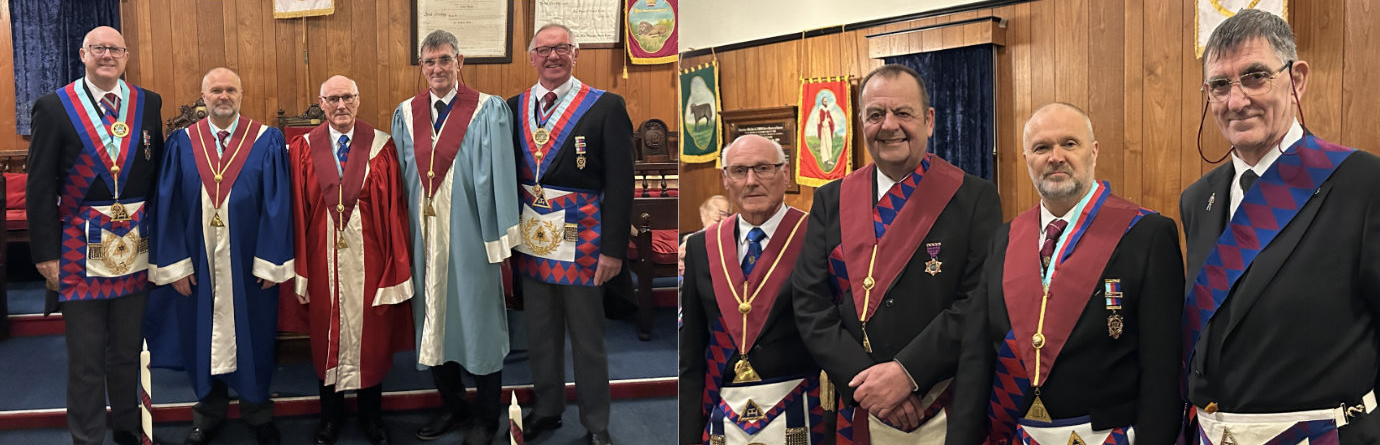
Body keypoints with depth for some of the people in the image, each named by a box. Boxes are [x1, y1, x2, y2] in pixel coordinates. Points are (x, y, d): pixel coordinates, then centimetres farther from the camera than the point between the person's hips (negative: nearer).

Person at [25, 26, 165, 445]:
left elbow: (158, 174, 7)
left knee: (128, 351, 15)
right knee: (85, 359, 6)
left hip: (135, 248, 3)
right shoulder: (54, 107, -3)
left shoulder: (148, 104, 5)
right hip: (79, 249, -3)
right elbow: (39, 187, -5)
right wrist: (46, 253, -9)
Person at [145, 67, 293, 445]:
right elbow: (168, 207, 0)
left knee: (252, 336, 10)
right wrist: (175, 263, -6)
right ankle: (209, 414, 30)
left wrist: (272, 261, -11)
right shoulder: (182, 143, 2)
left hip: (248, 262, -1)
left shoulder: (267, 141, -3)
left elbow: (277, 205, -6)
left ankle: (257, 412, 27)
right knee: (203, 336, 12)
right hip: (198, 263, 2)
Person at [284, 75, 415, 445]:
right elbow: (298, 211, 0)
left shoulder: (381, 146, -2)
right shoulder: (304, 149, 1)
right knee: (326, 333, 12)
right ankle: (331, 414, 28)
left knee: (371, 333, 9)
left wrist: (396, 260, -6)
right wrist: (299, 265, -4)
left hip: (368, 256, -1)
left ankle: (371, 413, 26)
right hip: (323, 257, 1)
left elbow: (394, 207, -3)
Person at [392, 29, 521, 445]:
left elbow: (498, 176, -7)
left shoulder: (488, 110, -5)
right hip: (424, 234, 4)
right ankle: (452, 403, 31)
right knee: (432, 319, 12)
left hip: (469, 235, -4)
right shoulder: (406, 114, 7)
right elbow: (401, 177, 11)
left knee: (477, 318, 5)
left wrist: (500, 238, -10)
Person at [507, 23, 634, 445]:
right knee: (540, 332, 15)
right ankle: (547, 408, 33)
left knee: (588, 338, 6)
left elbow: (620, 183, -8)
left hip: (581, 240, -4)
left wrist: (613, 249, -12)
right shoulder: (514, 107, 7)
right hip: (530, 239, 4)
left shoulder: (606, 106, -6)